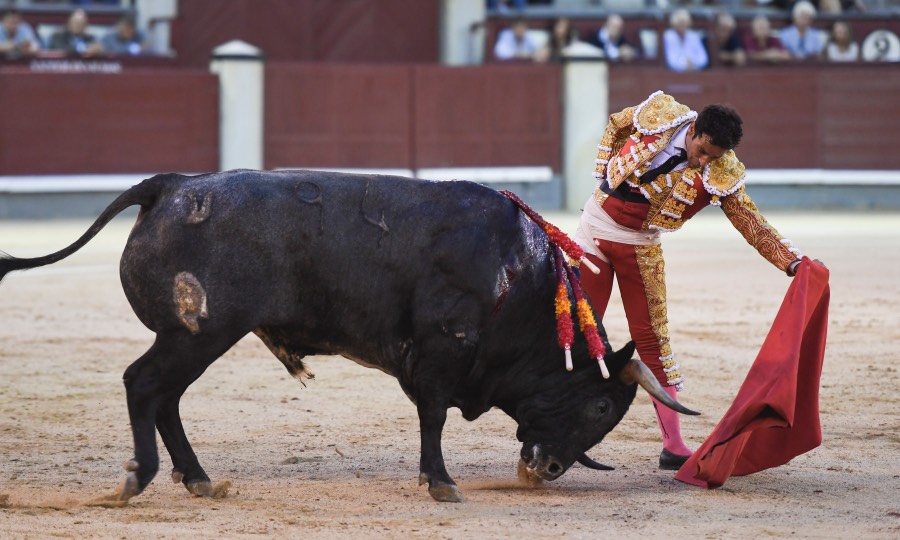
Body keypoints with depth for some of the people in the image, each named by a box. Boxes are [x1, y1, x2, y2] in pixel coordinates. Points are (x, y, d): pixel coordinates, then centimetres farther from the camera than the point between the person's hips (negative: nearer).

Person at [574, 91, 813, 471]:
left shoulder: (721, 175, -15)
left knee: (652, 339, 0)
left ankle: (673, 445, 1)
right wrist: (604, 176, 1)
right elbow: (615, 126, 5)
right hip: (596, 229, 0)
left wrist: (793, 263, -29)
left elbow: (752, 224, -17)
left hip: (641, 247, 1)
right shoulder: (658, 116, -16)